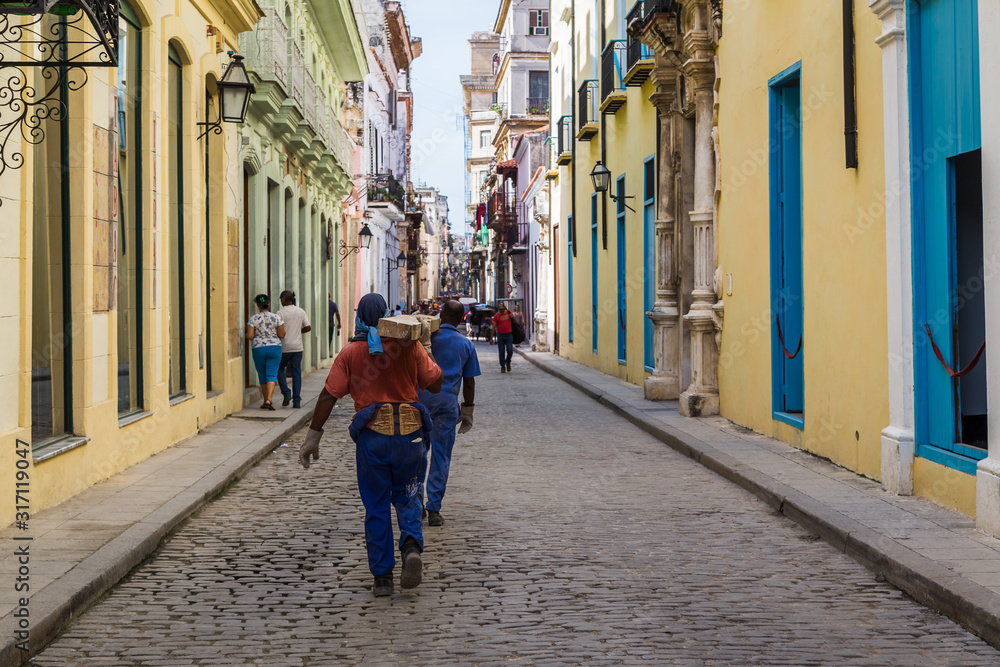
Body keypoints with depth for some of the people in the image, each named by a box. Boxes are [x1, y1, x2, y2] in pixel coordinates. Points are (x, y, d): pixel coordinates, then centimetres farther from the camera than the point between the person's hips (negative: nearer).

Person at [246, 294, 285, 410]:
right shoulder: (276, 317, -4)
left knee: (262, 376, 13)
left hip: (258, 349, 1)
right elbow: (282, 335, -5)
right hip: (274, 348, -1)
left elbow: (249, 336, -10)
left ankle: (266, 401, 20)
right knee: (271, 375, -3)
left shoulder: (253, 319, -4)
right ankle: (269, 400, -20)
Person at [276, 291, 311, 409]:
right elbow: (308, 327, 8)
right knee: (296, 373, 5)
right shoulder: (301, 312, 5)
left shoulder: (281, 313, -10)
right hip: (297, 347, 4)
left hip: (285, 347, -4)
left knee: (279, 369, 15)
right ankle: (296, 401, 2)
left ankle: (286, 393, 1)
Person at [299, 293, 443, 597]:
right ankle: (411, 545, -11)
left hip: (372, 437, -1)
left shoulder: (350, 353, 1)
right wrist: (424, 346, 13)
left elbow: (329, 395, -5)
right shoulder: (409, 346, 1)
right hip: (409, 435, 1)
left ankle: (382, 577, 10)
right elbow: (435, 384, 5)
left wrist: (313, 435, -2)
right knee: (407, 496, 17)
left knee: (376, 507, 9)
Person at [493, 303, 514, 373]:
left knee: (510, 350, -9)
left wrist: (512, 317, -7)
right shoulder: (496, 316, 0)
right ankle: (502, 367, 12)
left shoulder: (509, 313, 6)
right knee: (501, 352, 2)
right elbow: (493, 327, -1)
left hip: (509, 335, 1)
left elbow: (514, 322, 16)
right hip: (500, 335, -1)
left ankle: (508, 362, 18)